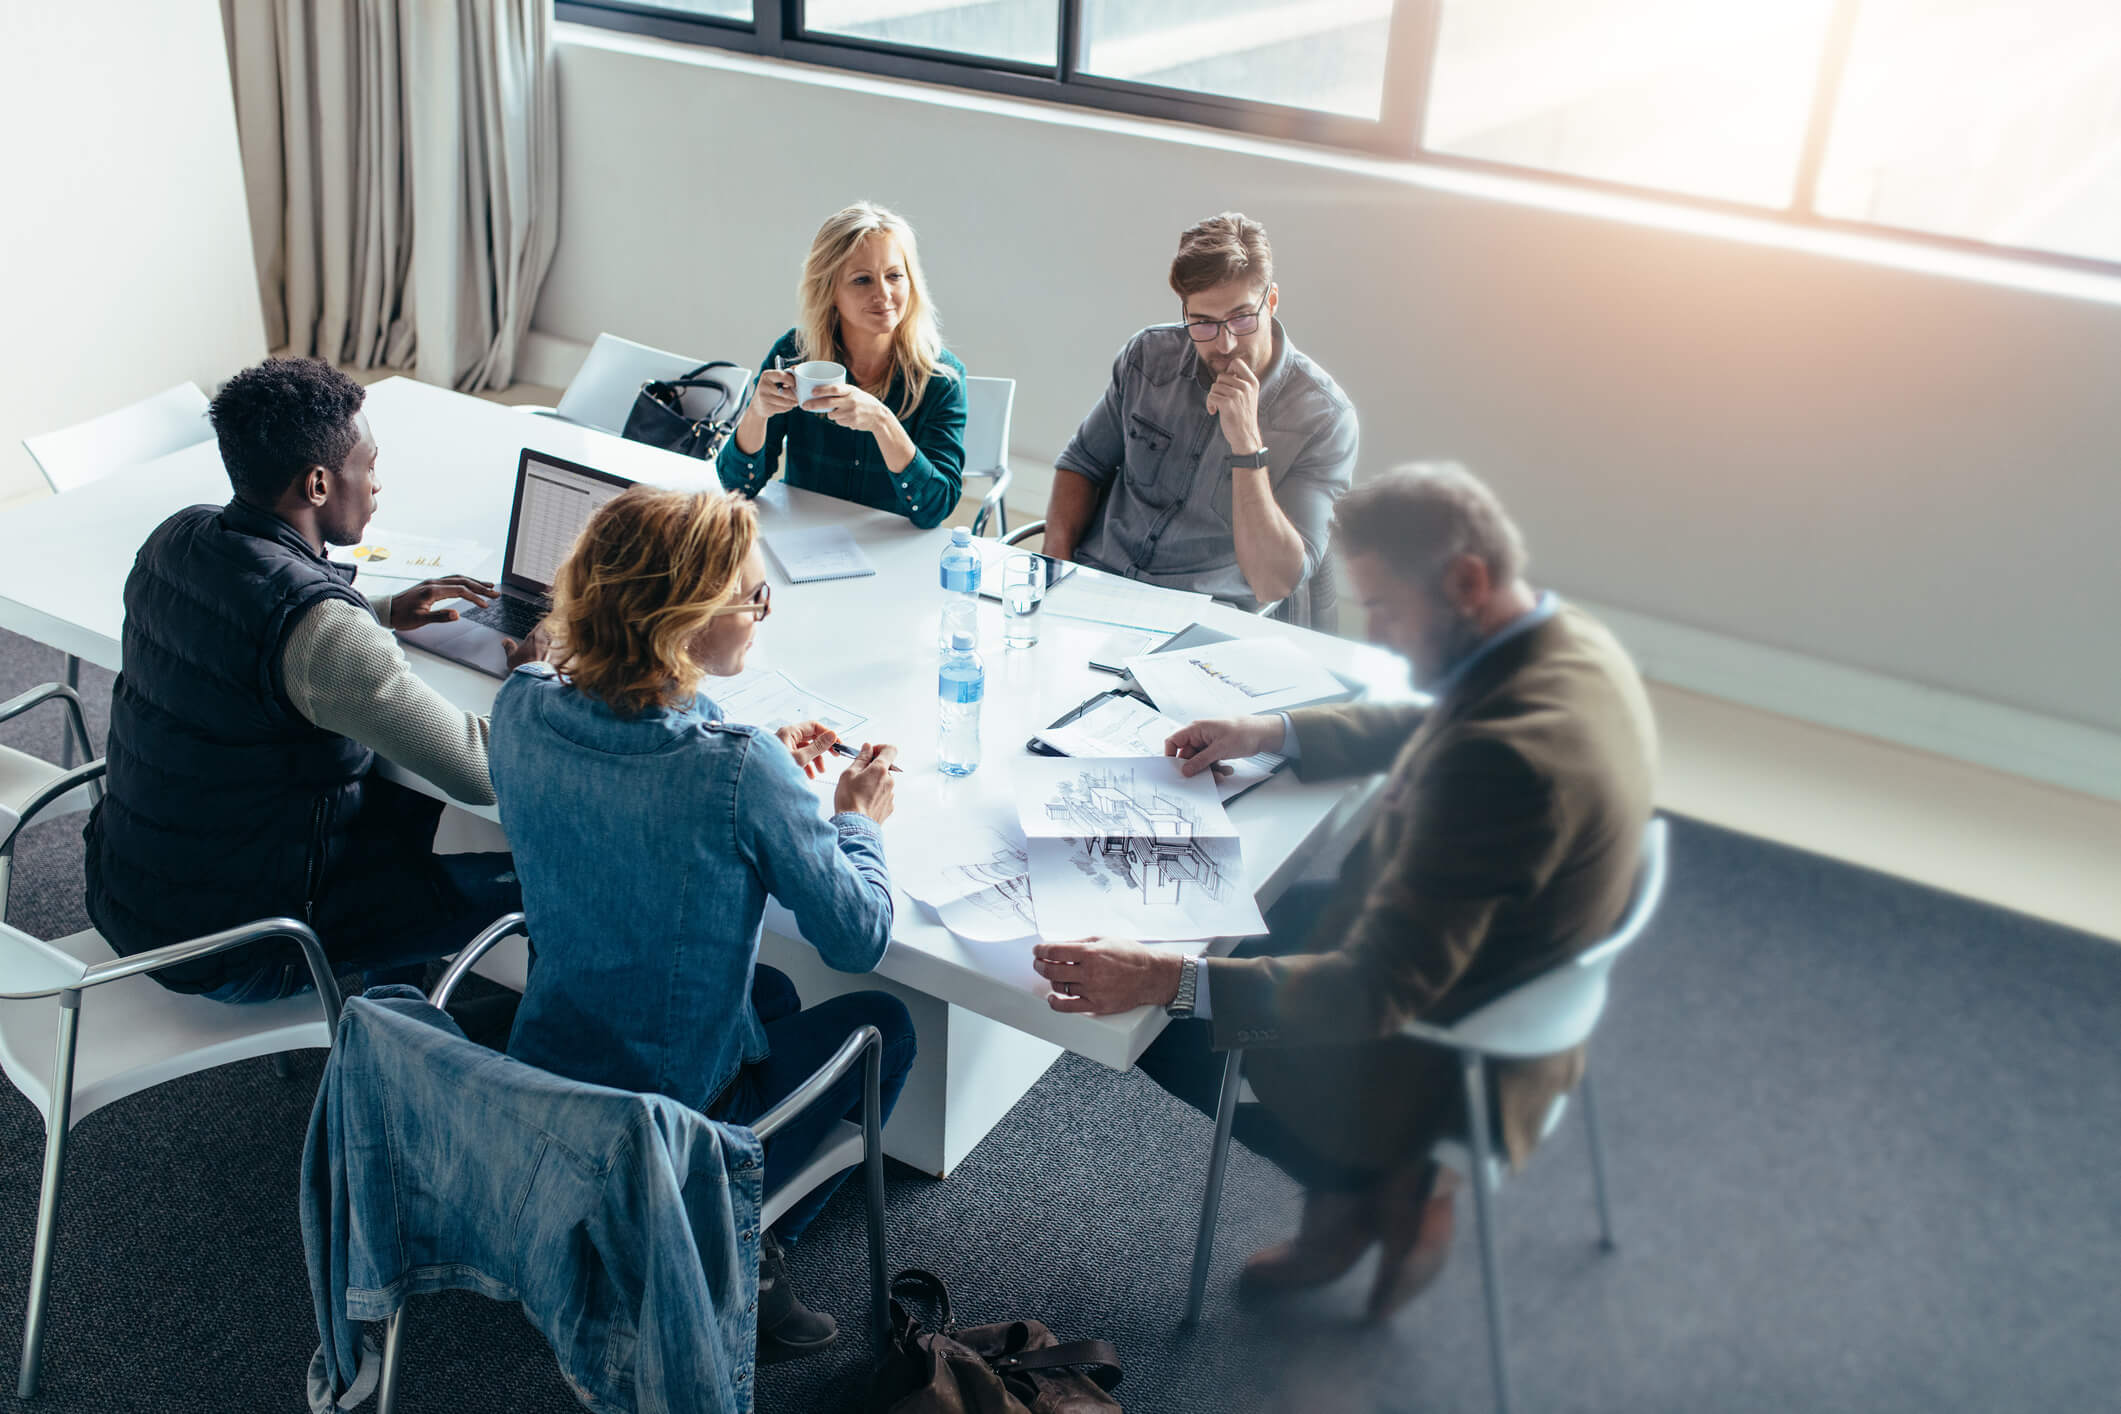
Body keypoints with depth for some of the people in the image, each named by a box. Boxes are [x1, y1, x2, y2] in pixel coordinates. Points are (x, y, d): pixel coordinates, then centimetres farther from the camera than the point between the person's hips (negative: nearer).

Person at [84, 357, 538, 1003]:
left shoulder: (175, 538, -2)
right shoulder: (317, 623, -29)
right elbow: (485, 770, -26)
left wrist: (382, 613, 16)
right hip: (224, 957, -9)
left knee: (408, 799, 24)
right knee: (520, 874, 0)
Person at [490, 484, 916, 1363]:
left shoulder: (523, 706, -12)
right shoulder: (740, 775, -30)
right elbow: (859, 939, -16)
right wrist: (857, 819, 1)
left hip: (538, 1080, 6)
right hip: (677, 1123, -6)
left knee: (768, 992, 33)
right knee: (880, 1025, 21)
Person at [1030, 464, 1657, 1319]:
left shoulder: (1505, 761, -37)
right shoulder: (1571, 646, -7)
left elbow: (1385, 990, -34)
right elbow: (1426, 729, 15)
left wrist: (1168, 982, -39)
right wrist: (1275, 731, 6)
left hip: (1445, 1058, -9)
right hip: (1513, 988, 9)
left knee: (1149, 1019, 3)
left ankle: (1368, 1184, 16)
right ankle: (1378, 1175, 20)